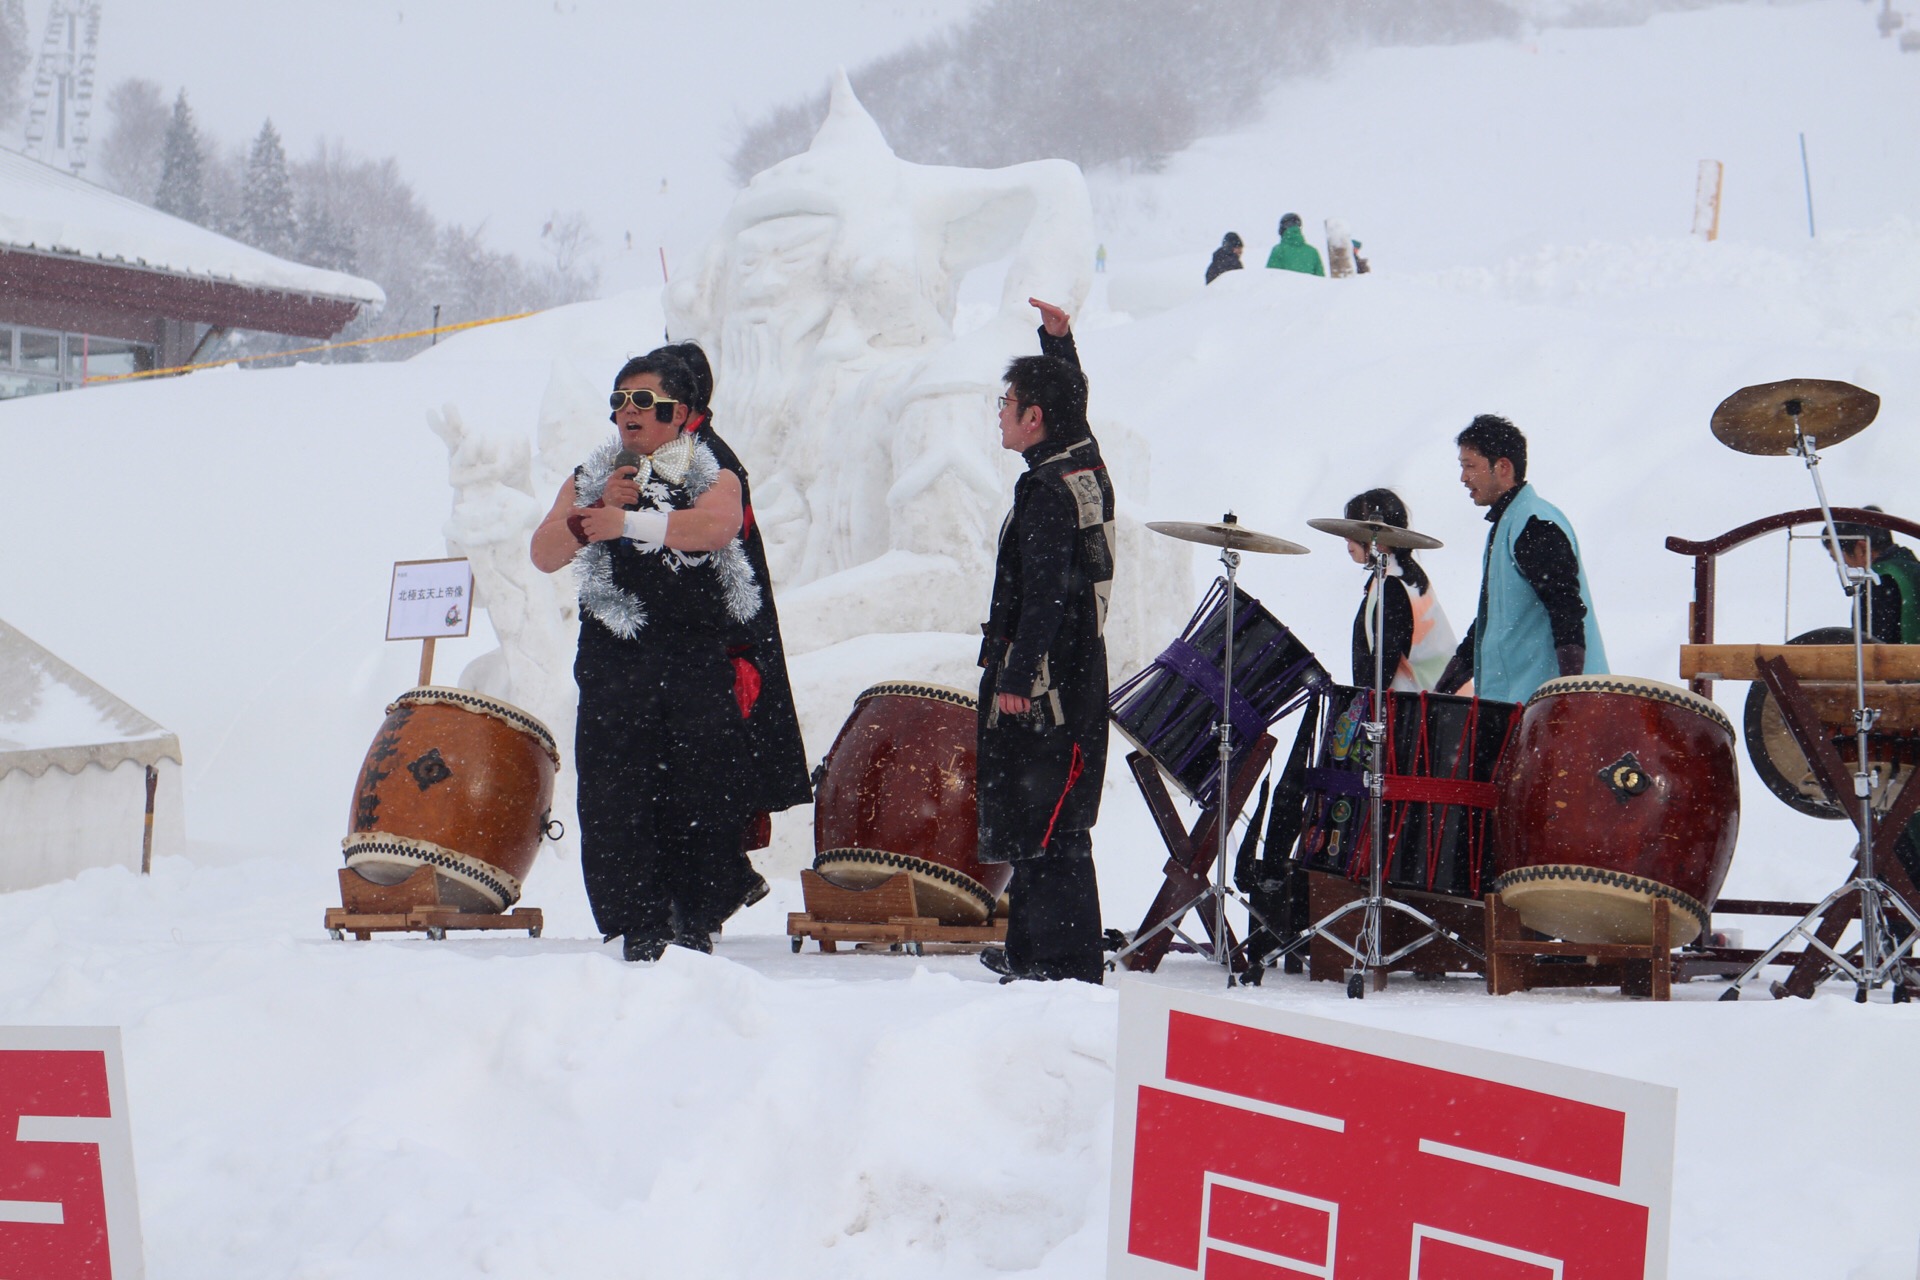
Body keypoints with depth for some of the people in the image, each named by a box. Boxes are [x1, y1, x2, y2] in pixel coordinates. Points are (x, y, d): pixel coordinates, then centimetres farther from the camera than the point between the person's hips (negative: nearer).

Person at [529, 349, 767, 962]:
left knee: (703, 794, -3)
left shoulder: (713, 478, 9)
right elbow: (545, 555, 3)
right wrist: (593, 511, -12)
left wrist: (631, 522, -20)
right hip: (615, 667, 1)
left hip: (699, 666, -1)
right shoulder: (589, 480, 15)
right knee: (617, 797, -5)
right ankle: (638, 928, 0)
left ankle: (696, 924, 8)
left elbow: (716, 526, -15)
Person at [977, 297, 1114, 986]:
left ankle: (1066, 962, -6)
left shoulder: (1050, 494, -19)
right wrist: (1059, 339, 33)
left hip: (1043, 684, -10)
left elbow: (1043, 597, -23)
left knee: (1047, 827, -7)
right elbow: (1072, 404, 33)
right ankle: (1030, 950, 26)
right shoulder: (1086, 467, 9)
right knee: (1029, 819, 18)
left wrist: (1014, 677, -21)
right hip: (1077, 675, 10)